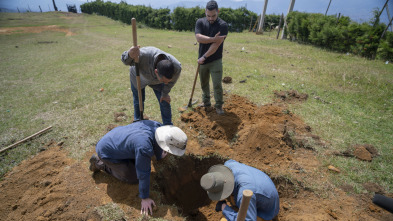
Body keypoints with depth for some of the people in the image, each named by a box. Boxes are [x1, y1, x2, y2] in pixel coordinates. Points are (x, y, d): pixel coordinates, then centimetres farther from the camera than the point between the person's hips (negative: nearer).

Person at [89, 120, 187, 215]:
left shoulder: (157, 126, -17)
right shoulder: (144, 147, -39)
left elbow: (157, 141, 7)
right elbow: (143, 174, -27)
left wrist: (159, 156, 26)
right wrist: (144, 198, -12)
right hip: (108, 152, -7)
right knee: (134, 178, 0)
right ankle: (100, 163, 11)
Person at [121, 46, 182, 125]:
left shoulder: (177, 67, -36)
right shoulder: (144, 55, -48)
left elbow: (172, 81, -14)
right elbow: (125, 61, -31)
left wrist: (165, 94, 2)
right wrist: (130, 55, -56)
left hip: (156, 80, 1)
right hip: (139, 77, -1)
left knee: (165, 102, -1)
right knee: (139, 101, 14)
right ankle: (138, 121, 41)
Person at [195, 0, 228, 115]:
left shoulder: (223, 25, -11)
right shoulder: (200, 22, 0)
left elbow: (216, 45, -19)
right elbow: (198, 38, -16)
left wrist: (204, 57, -18)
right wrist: (213, 38, -25)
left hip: (215, 61, -4)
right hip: (202, 60, 4)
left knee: (217, 85, -6)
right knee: (204, 83, 16)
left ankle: (219, 105, 11)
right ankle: (206, 102, 34)